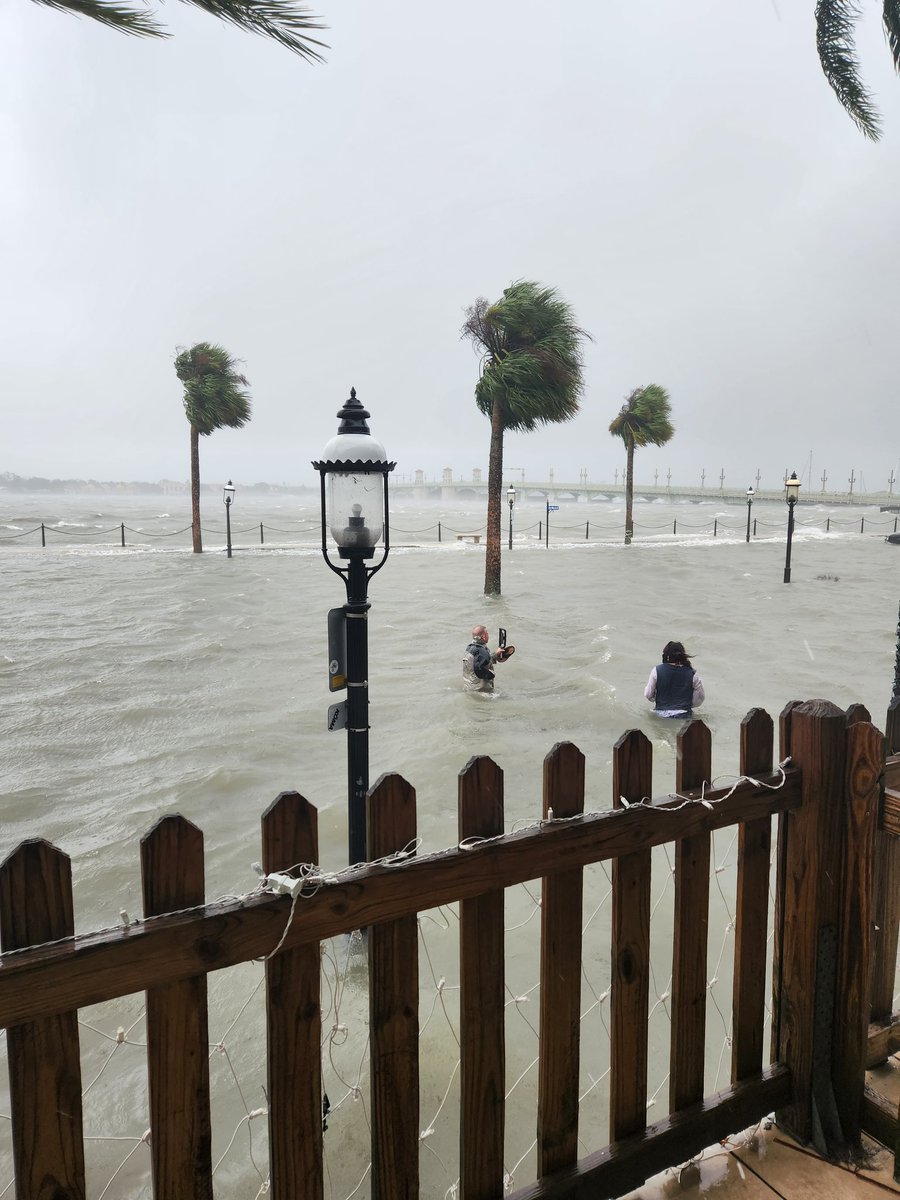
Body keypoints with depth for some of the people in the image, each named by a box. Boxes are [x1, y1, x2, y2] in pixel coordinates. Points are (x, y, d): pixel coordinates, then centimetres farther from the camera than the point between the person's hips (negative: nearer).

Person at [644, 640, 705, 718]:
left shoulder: (657, 671, -5)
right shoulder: (692, 674, -3)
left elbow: (648, 696, 2)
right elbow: (701, 698, 6)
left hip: (661, 714, 0)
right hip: (684, 716, 0)